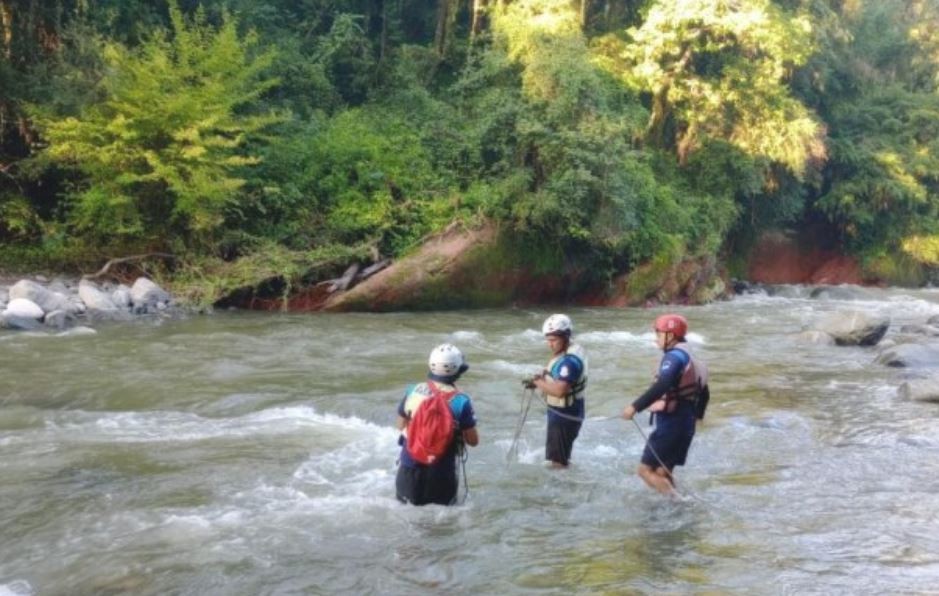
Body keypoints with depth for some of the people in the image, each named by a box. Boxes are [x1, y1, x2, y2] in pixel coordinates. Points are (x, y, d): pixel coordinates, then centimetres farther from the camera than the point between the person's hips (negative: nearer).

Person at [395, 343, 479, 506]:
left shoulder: (413, 392, -7)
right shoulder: (460, 401, -16)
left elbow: (401, 425, 8)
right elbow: (473, 441, -8)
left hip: (409, 466, 2)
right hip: (441, 471, -2)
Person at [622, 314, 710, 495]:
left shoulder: (675, 356, -14)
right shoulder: (691, 359, 16)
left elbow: (662, 386, -31)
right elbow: (704, 393, 27)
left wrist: (635, 407, -32)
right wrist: (696, 417, 42)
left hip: (670, 424, -9)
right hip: (686, 425, 9)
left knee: (646, 469, -5)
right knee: (663, 472, 16)